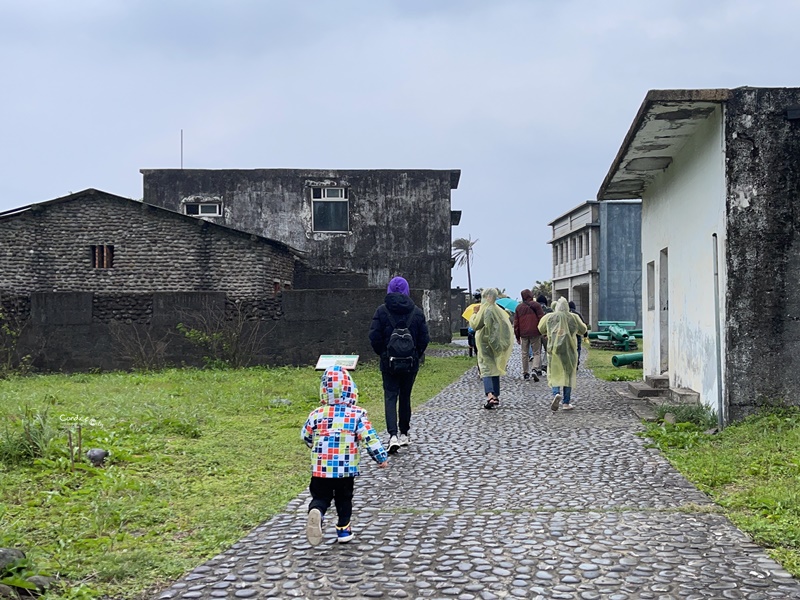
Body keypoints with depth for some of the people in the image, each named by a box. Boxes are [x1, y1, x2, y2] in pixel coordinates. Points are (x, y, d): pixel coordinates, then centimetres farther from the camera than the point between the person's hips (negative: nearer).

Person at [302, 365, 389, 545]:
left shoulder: (317, 414, -2)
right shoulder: (357, 414, -8)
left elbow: (305, 436, 10)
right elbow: (369, 437, -10)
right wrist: (381, 457, 0)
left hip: (321, 468, 1)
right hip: (347, 468, 0)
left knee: (320, 497, 10)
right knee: (344, 499, 19)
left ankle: (315, 512, -20)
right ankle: (343, 529, 22)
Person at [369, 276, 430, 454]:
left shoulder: (382, 311, -6)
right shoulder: (417, 312, -1)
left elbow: (374, 336, -9)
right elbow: (424, 338, -1)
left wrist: (382, 354, 7)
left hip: (389, 362, -2)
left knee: (390, 396, 0)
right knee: (405, 396, 14)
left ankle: (393, 435, -17)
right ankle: (404, 433, 22)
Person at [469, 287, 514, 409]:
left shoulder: (485, 309, -11)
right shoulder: (499, 310, 10)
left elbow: (475, 325, -11)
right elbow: (508, 325, 14)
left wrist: (474, 314, 6)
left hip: (486, 343, -6)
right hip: (497, 345, 6)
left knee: (486, 369, -10)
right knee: (495, 369, 15)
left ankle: (490, 395, -29)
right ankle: (496, 396, 17)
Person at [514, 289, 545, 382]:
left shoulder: (518, 307, 9)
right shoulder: (536, 305, -3)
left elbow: (516, 323, 10)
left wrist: (517, 336, 14)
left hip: (523, 334, 3)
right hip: (535, 333, -3)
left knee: (525, 354, 11)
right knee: (536, 352, 1)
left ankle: (525, 373, 12)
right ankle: (535, 369, -19)